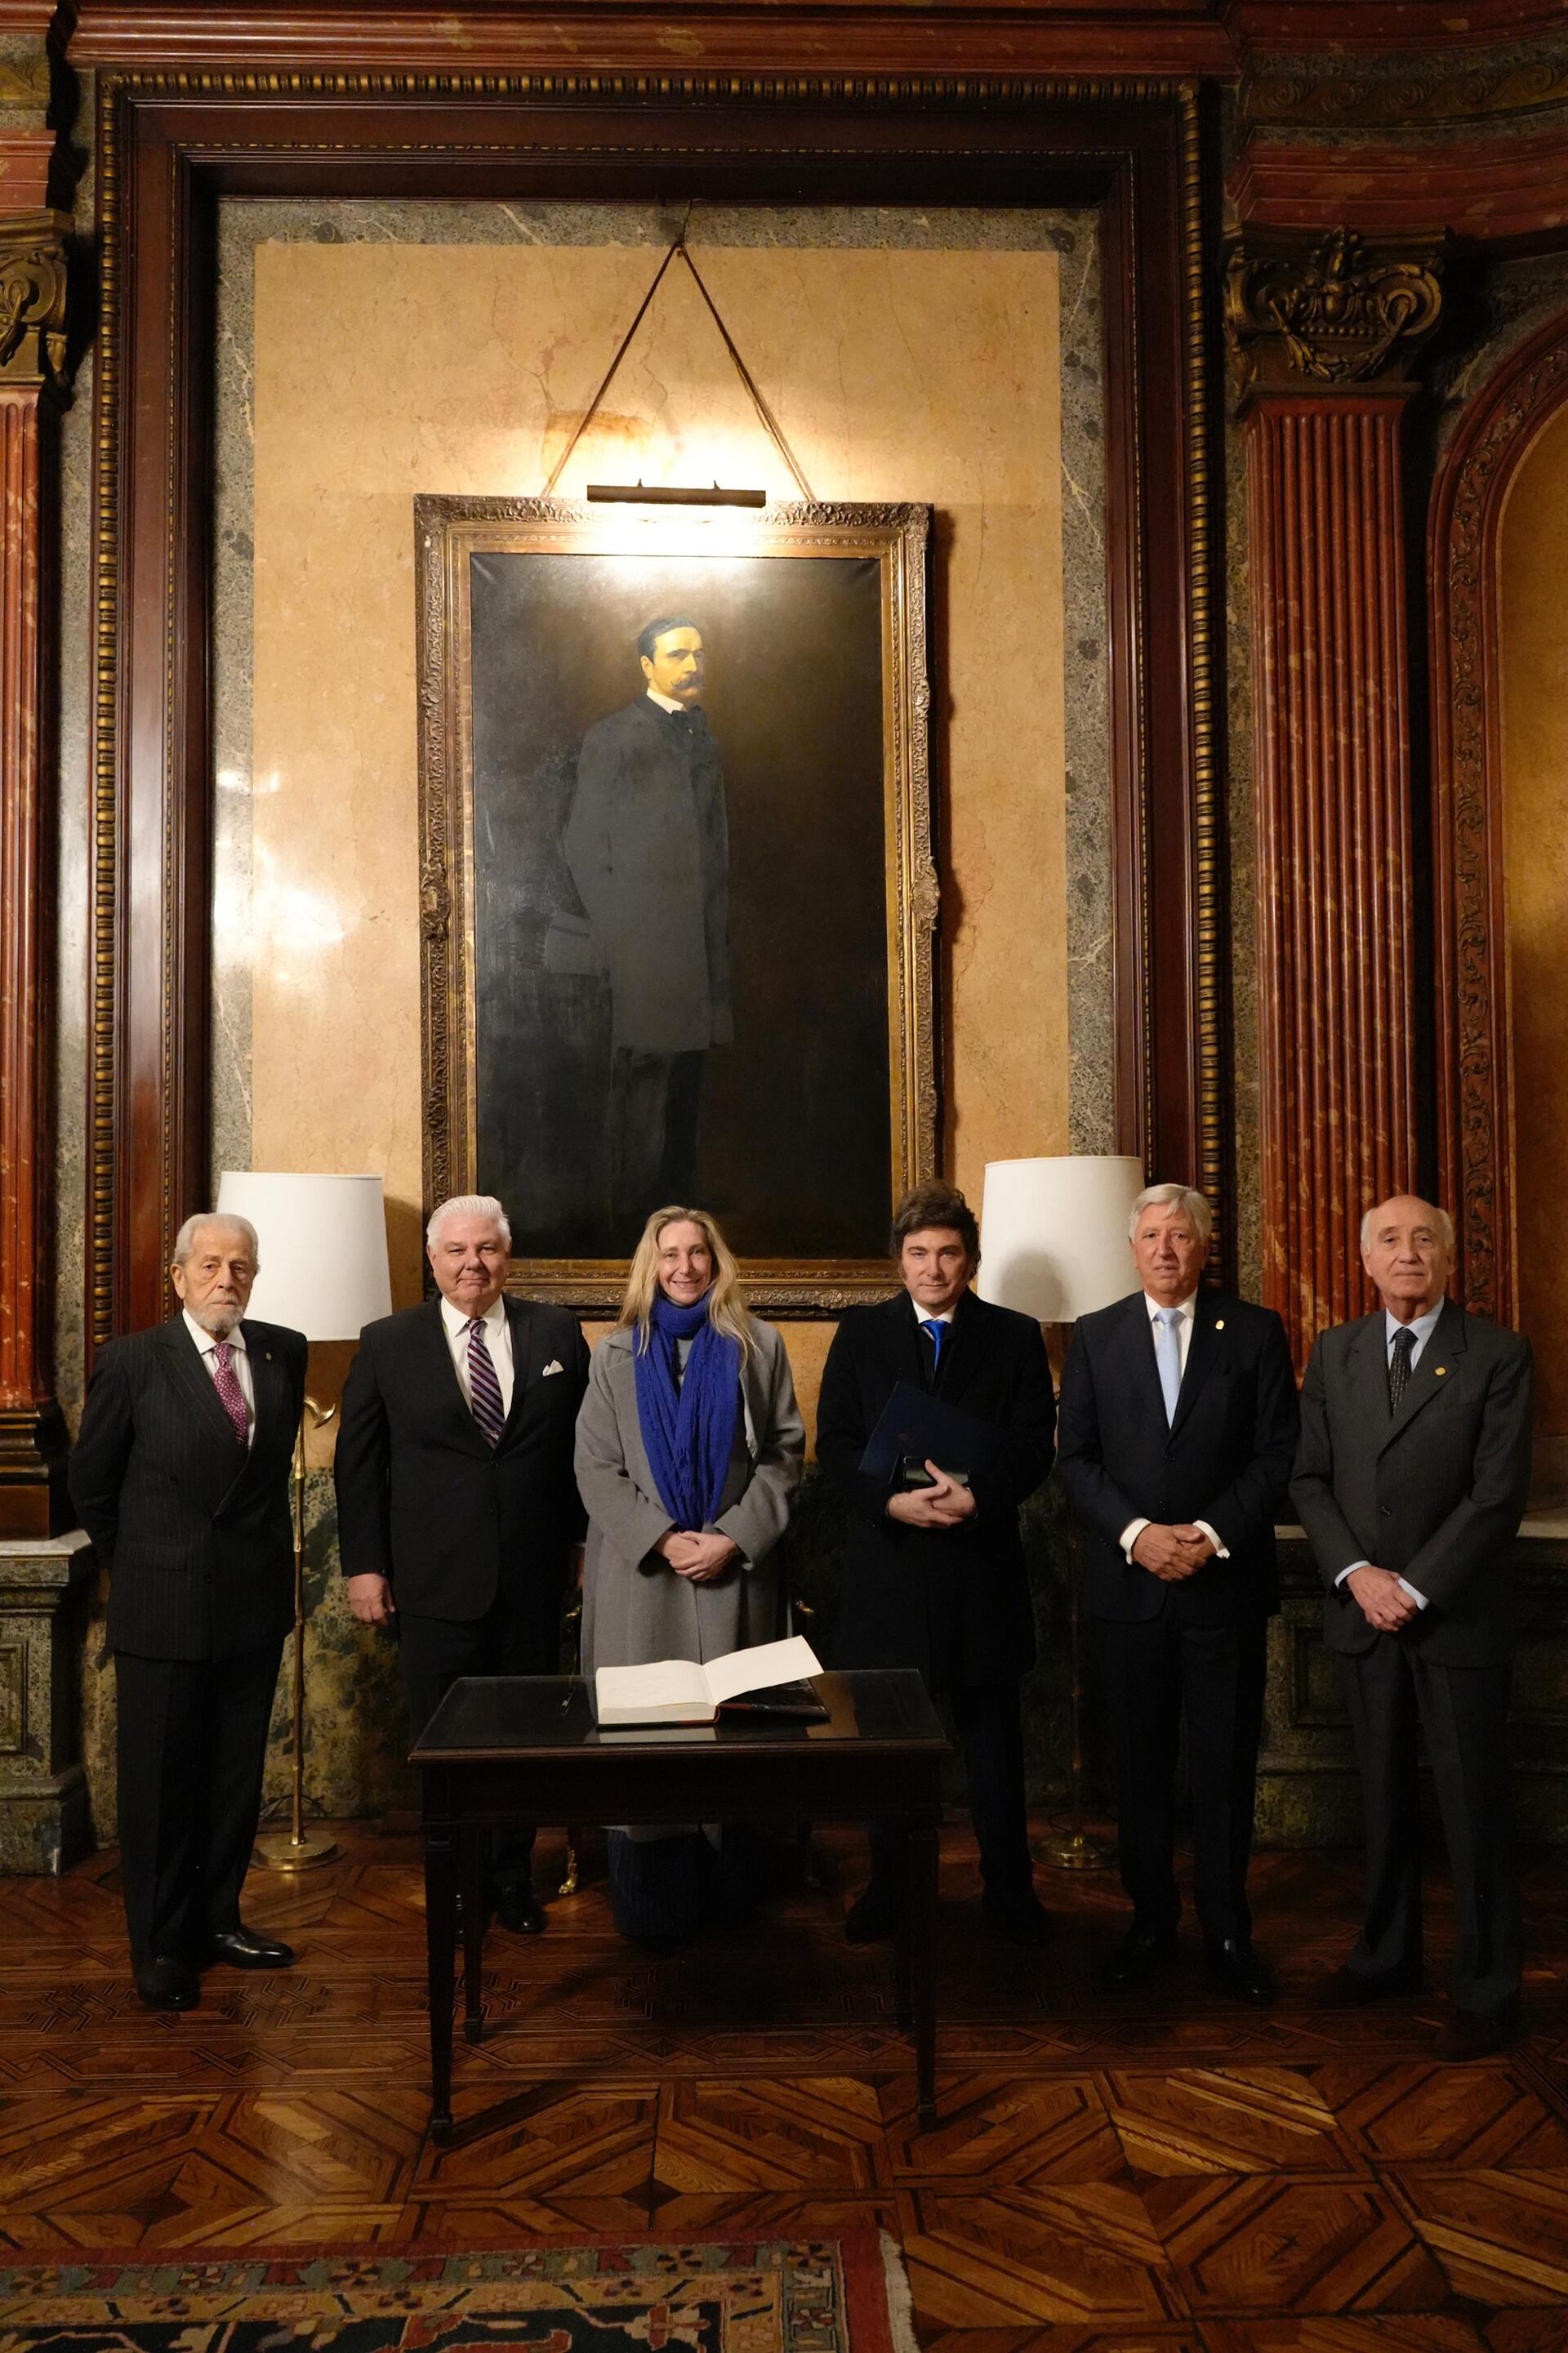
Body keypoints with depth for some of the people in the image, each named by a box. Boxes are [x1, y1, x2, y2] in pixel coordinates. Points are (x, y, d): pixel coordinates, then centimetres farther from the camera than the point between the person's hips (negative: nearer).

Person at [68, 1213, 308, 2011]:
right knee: (160, 1781, 7)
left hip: (254, 1604, 4)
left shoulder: (283, 1352, 2)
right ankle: (159, 1945, 21)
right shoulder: (131, 1361, -9)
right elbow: (90, 1482, 1)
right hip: (163, 1609, -4)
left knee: (237, 1775, 14)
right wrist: (138, 1563, 8)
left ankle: (218, 1917, 29)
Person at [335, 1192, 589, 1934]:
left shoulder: (557, 1333, 4)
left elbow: (585, 1446, 7)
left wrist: (580, 1541, 4)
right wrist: (363, 1564, -2)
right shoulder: (387, 1344, 1)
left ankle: (513, 1877, 29)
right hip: (433, 1583, -1)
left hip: (534, 1577, 1)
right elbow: (357, 1461, 2)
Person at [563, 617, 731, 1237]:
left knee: (687, 1075, 9)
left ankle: (679, 1197, 17)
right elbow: (584, 845, -3)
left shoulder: (703, 740, 20)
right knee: (643, 1078, -5)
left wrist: (719, 926, 13)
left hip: (700, 945, 6)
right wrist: (613, 931, -8)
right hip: (643, 946, -6)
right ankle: (634, 1212, 1)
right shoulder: (611, 738, 0)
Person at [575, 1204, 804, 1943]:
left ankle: (724, 1886, 12)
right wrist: (662, 1539, -10)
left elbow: (783, 1453, 3)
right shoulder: (617, 1354, 7)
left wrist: (734, 1537, -9)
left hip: (734, 1571, 0)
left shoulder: (757, 1346, 6)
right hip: (640, 1576, 0)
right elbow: (595, 1467, 2)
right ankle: (651, 1901, 8)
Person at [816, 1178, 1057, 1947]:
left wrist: (977, 1495, -18)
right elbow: (834, 1442, 1)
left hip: (982, 1562, 0)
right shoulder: (860, 1333, 7)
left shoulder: (1014, 1336, 5)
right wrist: (892, 1499, -15)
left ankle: (1009, 1890, 19)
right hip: (886, 1562, 1)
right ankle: (889, 1887, 21)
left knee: (992, 1731, 8)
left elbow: (1034, 1446, -1)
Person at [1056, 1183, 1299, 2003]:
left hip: (1227, 1583, -1)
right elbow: (1076, 1459, 2)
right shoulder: (1096, 1336, 6)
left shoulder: (1255, 1331, 1)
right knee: (1141, 1765, 9)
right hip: (1128, 1584, 1)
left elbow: (1277, 1456, -2)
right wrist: (1137, 1533, -12)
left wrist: (1211, 1533, -13)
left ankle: (1226, 1933, 20)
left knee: (1226, 1767, 6)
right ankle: (1150, 1921, 22)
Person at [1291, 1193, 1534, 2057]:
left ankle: (1487, 1989, 17)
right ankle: (1386, 1953, 29)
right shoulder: (1335, 1351, 7)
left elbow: (1499, 1493, -11)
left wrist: (1416, 1589, -14)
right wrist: (1356, 1574, -8)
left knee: (1473, 1804, 4)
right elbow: (1309, 1477, 5)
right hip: (1363, 1611, 4)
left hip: (1457, 1615, -4)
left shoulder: (1497, 1354, -6)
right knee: (1383, 1794, 14)